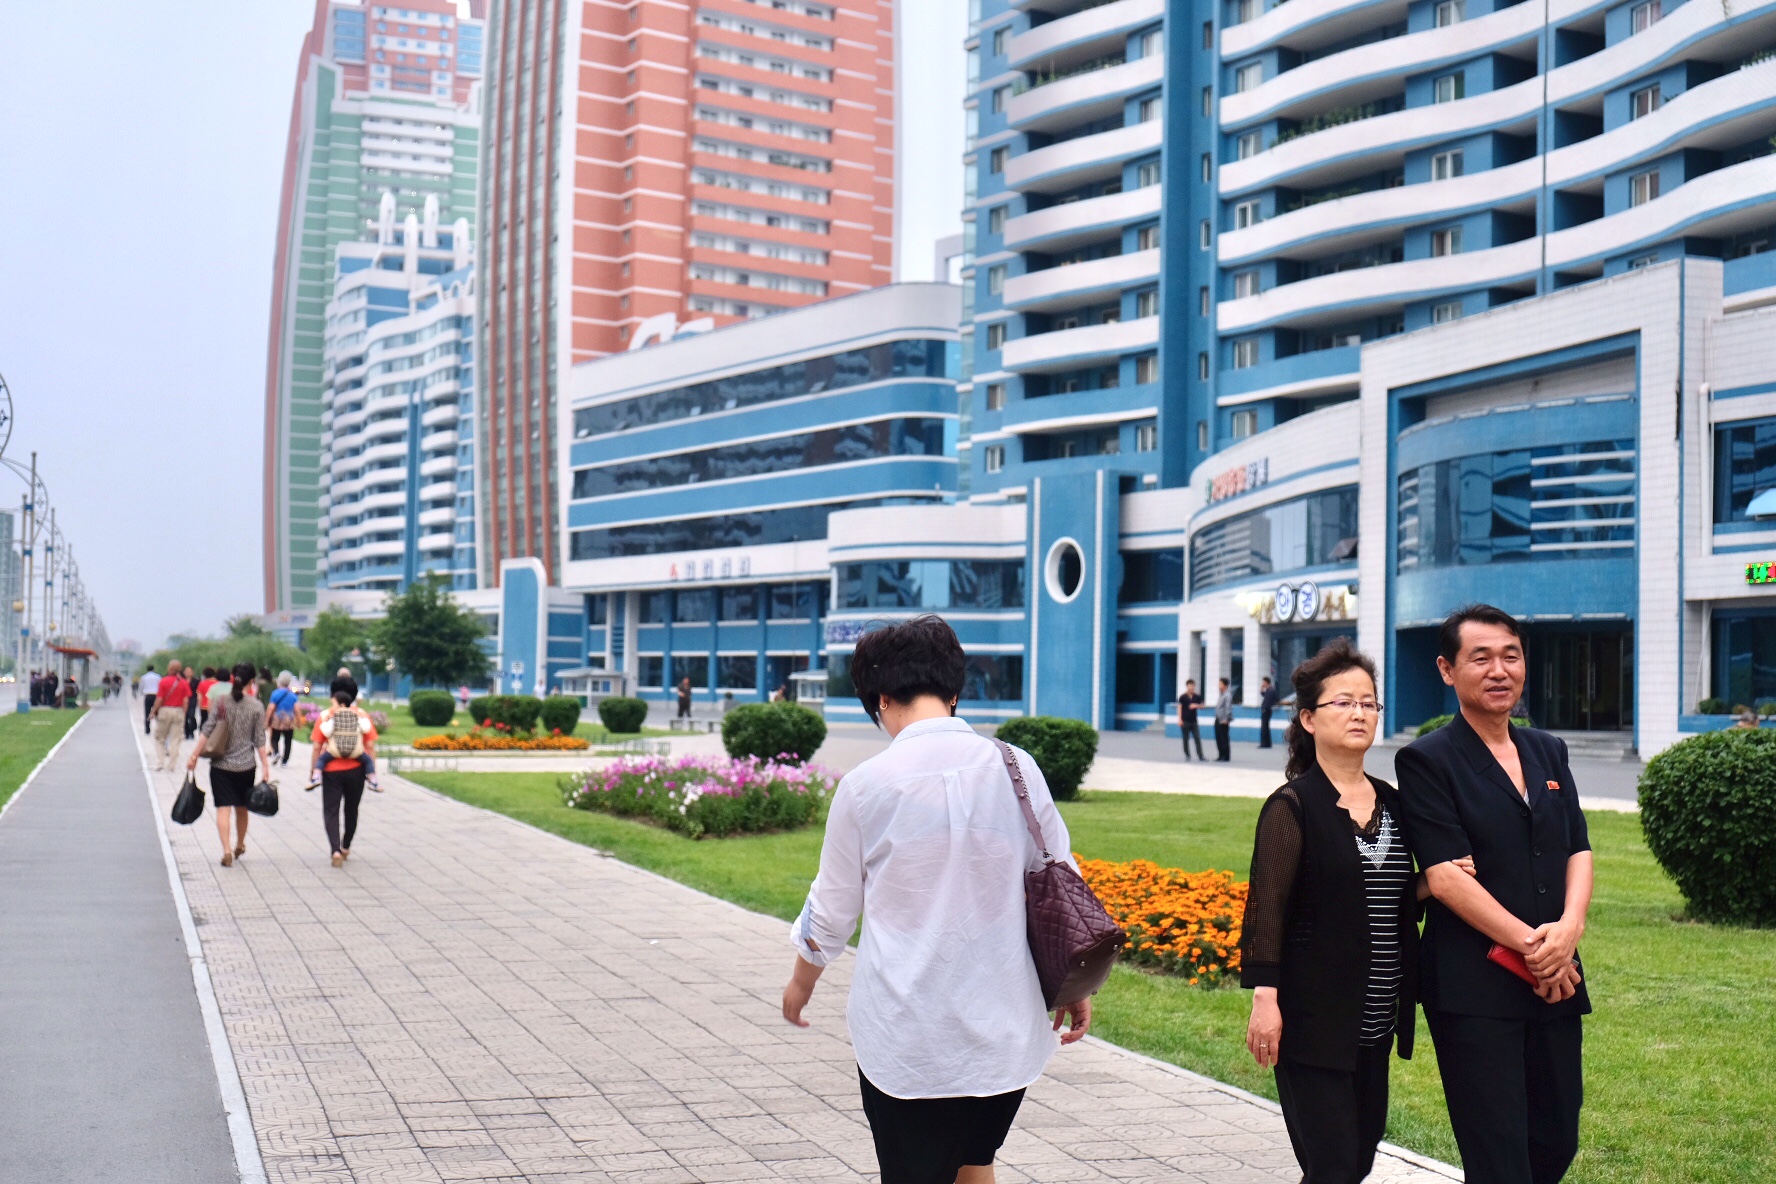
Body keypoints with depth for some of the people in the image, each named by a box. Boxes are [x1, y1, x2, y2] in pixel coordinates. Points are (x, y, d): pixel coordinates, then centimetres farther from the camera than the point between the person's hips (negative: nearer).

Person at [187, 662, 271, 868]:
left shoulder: (221, 700, -5)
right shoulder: (256, 706, -5)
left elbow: (208, 731, -7)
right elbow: (259, 740, -4)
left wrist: (195, 755, -1)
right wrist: (265, 765, 2)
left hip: (221, 764, -1)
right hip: (245, 765, 1)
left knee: (223, 808, -1)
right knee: (242, 807, 18)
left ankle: (227, 851, -13)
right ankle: (240, 845, 35)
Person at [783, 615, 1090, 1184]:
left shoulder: (866, 784, -8)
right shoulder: (1017, 769, -3)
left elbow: (832, 909, 3)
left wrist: (801, 982, 22)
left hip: (907, 1034, -3)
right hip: (1006, 1025, 3)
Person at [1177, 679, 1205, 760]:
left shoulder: (1197, 697, 4)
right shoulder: (1182, 697, -5)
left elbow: (1202, 705, 12)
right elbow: (1179, 708, -4)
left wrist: (1196, 705, -10)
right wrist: (1180, 719, -11)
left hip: (1194, 721, 3)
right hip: (1185, 721, -3)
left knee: (1197, 738, -3)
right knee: (1186, 739, 5)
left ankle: (1200, 756, -3)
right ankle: (1187, 755, 15)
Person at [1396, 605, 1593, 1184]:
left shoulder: (1549, 752, 14)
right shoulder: (1427, 760, -6)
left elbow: (1578, 851, 9)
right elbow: (1444, 876, -13)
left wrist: (1569, 926, -10)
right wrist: (1531, 945, -15)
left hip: (1555, 983, 6)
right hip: (1474, 990, -6)